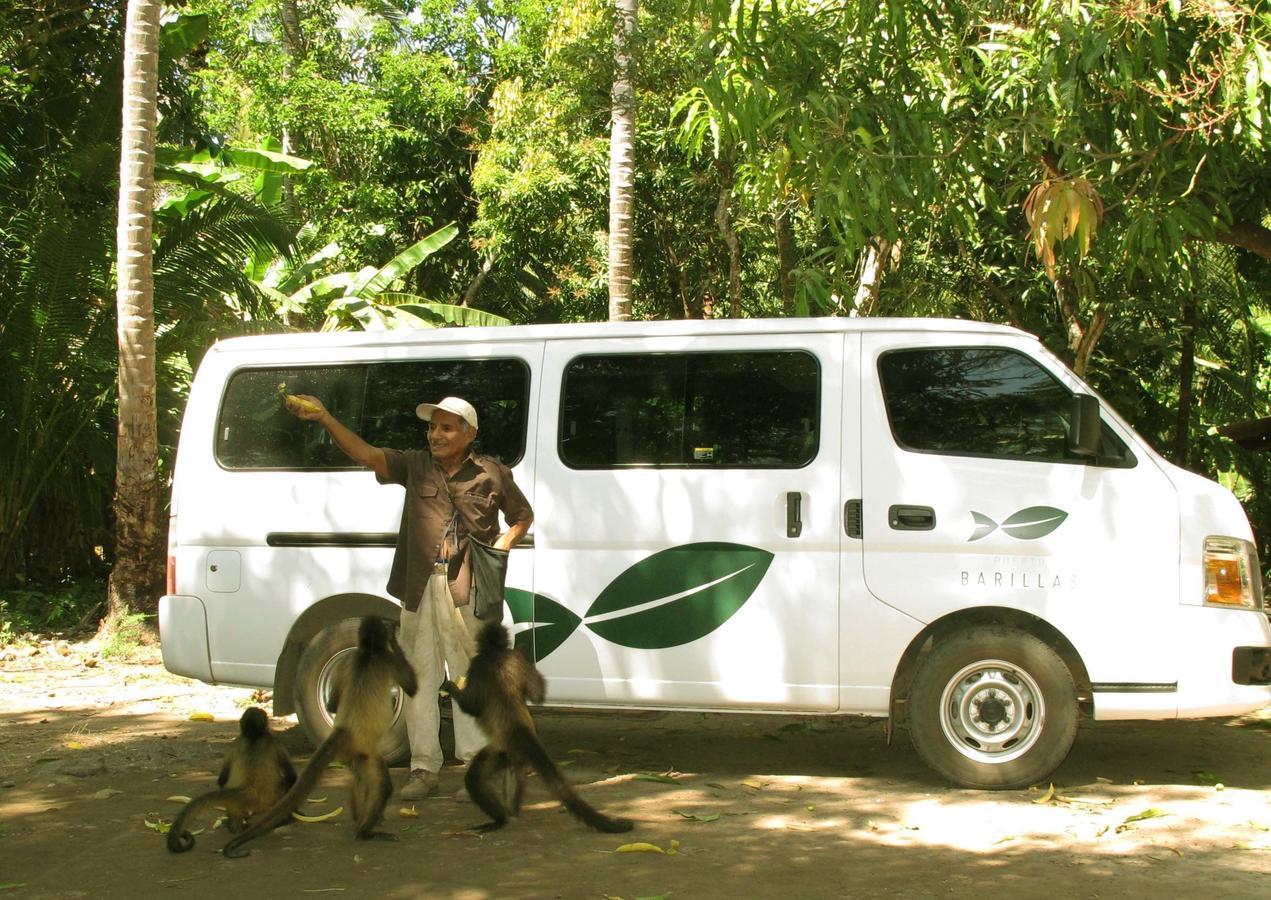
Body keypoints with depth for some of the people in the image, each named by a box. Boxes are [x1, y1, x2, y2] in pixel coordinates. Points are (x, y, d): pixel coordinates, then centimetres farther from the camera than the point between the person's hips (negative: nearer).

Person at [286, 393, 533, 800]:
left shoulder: (492, 474, 4)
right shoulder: (415, 466, 7)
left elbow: (523, 516, 17)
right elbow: (366, 454, -8)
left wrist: (502, 547, -2)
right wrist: (324, 418, -21)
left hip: (469, 591, -2)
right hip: (420, 588, 2)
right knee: (419, 677, 5)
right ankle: (423, 768, 11)